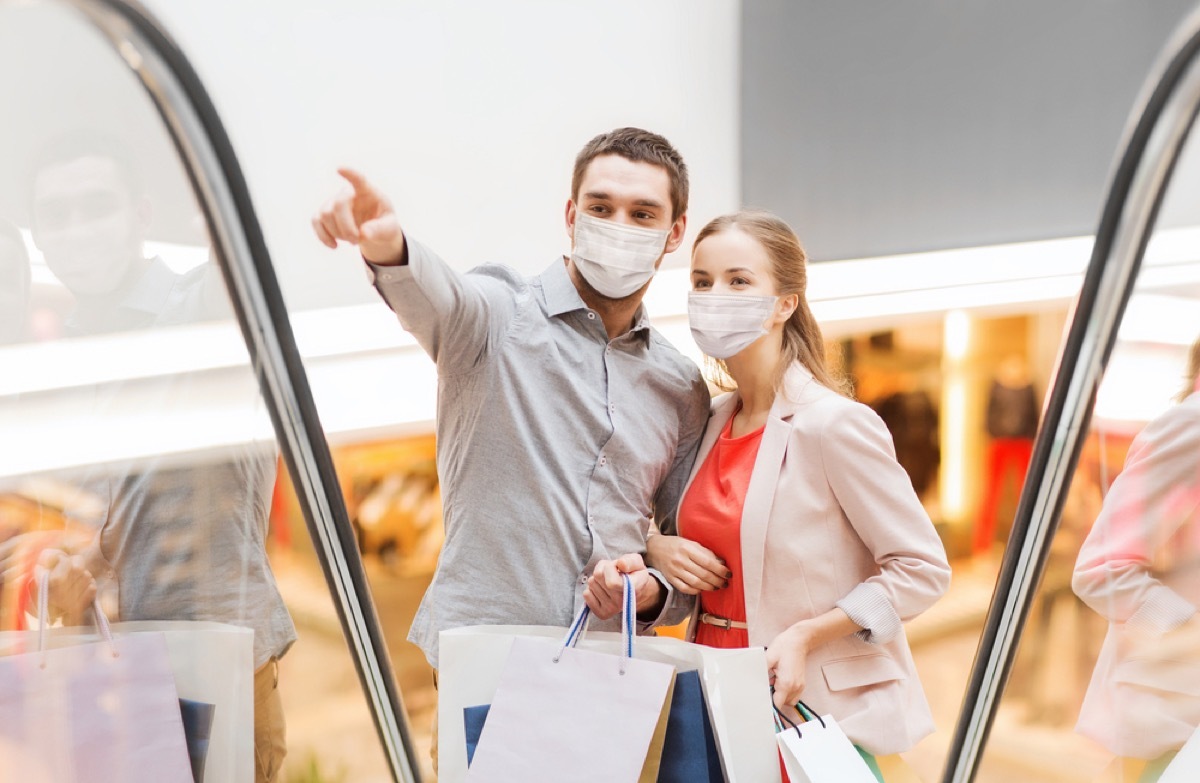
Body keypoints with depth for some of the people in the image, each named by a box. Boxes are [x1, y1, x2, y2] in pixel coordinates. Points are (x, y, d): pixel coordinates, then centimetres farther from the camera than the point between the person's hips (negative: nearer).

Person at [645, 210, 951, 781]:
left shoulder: (833, 424, -16)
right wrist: (657, 550, -3)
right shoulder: (713, 423, 4)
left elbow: (922, 568, -13)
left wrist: (806, 635, -21)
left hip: (820, 710, -6)